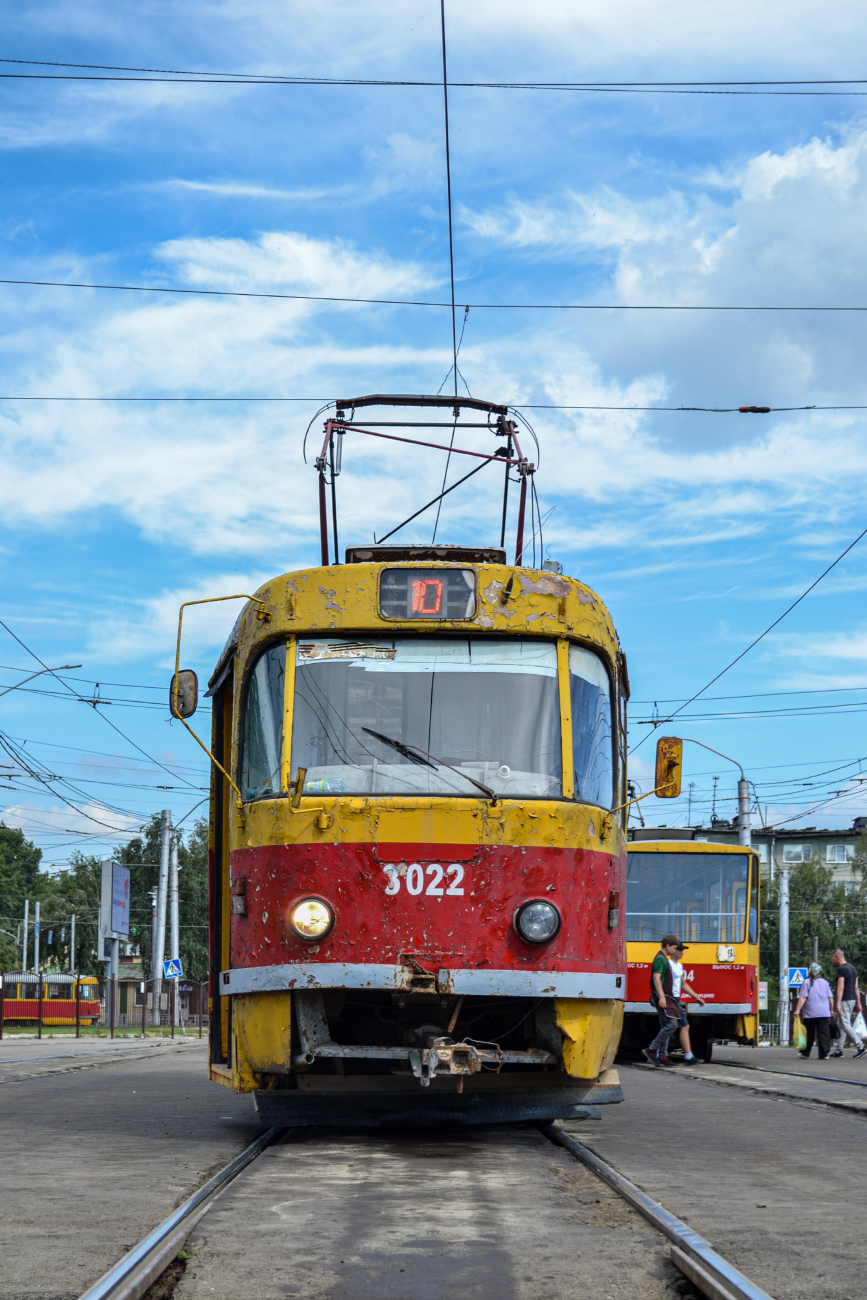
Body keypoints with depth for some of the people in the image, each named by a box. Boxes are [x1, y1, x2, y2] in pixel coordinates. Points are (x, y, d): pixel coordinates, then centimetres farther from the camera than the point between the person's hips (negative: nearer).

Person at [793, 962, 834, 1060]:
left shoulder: (807, 982, -3)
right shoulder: (825, 982, 7)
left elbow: (802, 998, -11)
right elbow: (830, 998, 9)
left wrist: (797, 1010, -11)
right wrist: (831, 1010, 20)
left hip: (810, 1013, -2)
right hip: (824, 1013, 2)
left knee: (809, 1034, 9)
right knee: (824, 1033, -1)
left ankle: (805, 1053, 18)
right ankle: (824, 1054, -7)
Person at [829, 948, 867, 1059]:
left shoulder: (841, 969, -13)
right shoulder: (852, 968, 15)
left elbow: (840, 987, -19)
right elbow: (856, 987, 16)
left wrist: (837, 1004, -21)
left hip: (844, 1000, -9)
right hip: (852, 999, 9)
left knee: (845, 1025, -9)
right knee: (843, 1026, 12)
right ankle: (838, 1050, 15)